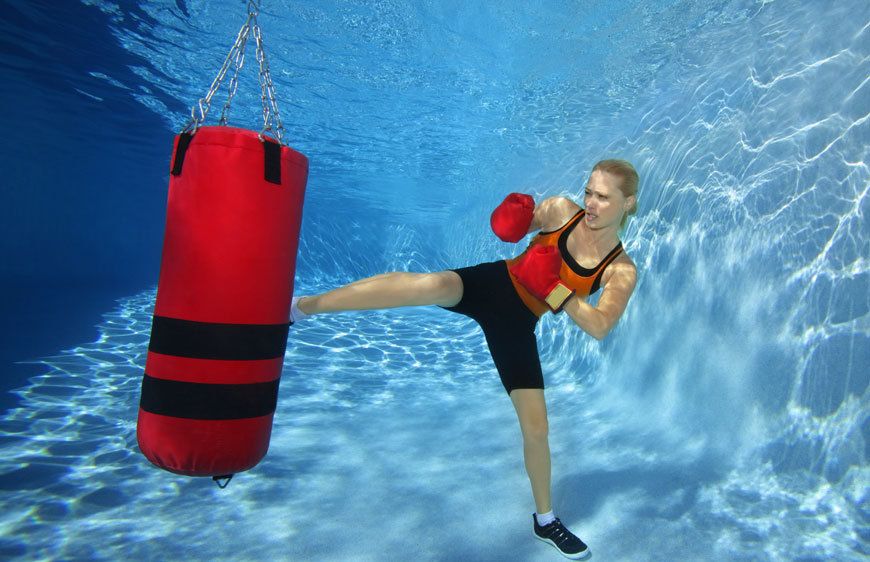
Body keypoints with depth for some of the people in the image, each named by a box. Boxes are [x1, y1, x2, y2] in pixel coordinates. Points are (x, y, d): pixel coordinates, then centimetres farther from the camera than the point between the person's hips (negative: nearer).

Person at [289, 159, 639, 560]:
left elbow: (599, 328, -17)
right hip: (490, 284, -1)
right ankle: (296, 306, -26)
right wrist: (511, 219, -18)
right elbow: (509, 230, 7)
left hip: (515, 327, 1)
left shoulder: (622, 271, -6)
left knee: (536, 427, 4)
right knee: (429, 285, -35)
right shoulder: (562, 209, -5)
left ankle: (545, 521, 33)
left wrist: (553, 288, -29)